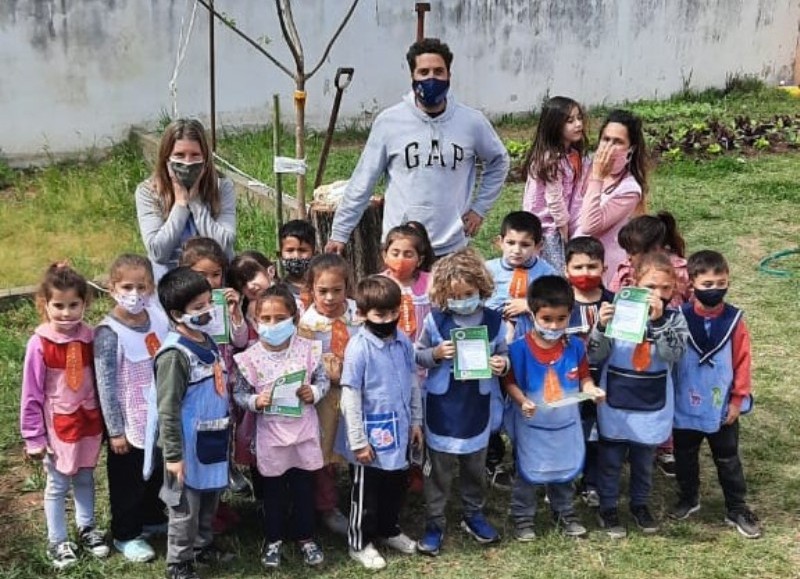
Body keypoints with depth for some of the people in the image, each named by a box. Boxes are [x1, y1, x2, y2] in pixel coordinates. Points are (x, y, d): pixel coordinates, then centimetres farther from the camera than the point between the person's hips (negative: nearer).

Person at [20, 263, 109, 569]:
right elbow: (31, 395, -11)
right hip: (58, 427, -3)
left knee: (85, 479, 20)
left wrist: (104, 420, 7)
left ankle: (86, 528, 39)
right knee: (58, 485, 13)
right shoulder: (39, 344, -18)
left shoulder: (90, 337, -9)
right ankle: (57, 541, 28)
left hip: (89, 423, 3)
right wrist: (33, 437, -8)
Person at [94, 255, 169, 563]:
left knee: (158, 471, 23)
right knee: (128, 479, 11)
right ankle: (126, 534, 30)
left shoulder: (158, 318, -4)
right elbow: (106, 385, -17)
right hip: (130, 422, -5)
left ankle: (152, 518, 45)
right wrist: (115, 430, -15)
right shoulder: (109, 332, -20)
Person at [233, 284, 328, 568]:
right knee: (273, 490, 15)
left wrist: (314, 392, -18)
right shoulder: (250, 357, -12)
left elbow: (323, 380, 2)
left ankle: (305, 537, 33)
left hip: (304, 431, 1)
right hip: (271, 434, -1)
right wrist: (255, 401, -22)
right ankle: (273, 539, 33)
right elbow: (239, 393, -4)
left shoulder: (308, 348, -9)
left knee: (304, 487, 15)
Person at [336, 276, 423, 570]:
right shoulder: (358, 347, -20)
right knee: (366, 492, 10)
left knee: (396, 485, 22)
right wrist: (358, 441, -17)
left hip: (399, 430, 6)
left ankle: (390, 530, 44)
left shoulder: (403, 341, -2)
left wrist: (416, 421, 12)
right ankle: (359, 543, 28)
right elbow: (350, 396, -18)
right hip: (372, 435, -6)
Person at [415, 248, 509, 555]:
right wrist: (436, 354, -20)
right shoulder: (435, 320, -9)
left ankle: (474, 515, 37)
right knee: (439, 469, 7)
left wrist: (503, 363, -16)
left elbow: (503, 355, 6)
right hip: (442, 407, -2)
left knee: (475, 466, 18)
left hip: (477, 406, 2)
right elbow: (417, 356, -1)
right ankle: (434, 524, 19)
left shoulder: (493, 321, -5)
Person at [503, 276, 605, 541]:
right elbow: (509, 381, -12)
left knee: (565, 470, 21)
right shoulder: (519, 348, -20)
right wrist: (522, 401, -27)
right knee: (527, 472, 12)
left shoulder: (575, 346, -9)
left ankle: (564, 512, 40)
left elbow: (584, 377, 2)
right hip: (531, 425, -3)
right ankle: (523, 517, 29)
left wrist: (592, 390, -18)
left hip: (566, 424, 3)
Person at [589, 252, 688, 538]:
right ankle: (607, 507, 30)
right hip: (616, 403, -1)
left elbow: (673, 354, -21)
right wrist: (601, 327, -31)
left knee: (644, 460, 19)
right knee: (611, 460, 13)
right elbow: (595, 356, -12)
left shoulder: (674, 318, -6)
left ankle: (640, 504, 40)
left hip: (653, 406, 2)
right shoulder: (618, 310, -12)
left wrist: (657, 321, -32)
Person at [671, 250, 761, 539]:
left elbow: (742, 361, -5)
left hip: (722, 407, 0)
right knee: (684, 457, 19)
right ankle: (688, 499, 39)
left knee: (728, 461, 14)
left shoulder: (734, 320, -10)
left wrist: (738, 399, -5)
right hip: (685, 405, 0)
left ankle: (737, 509, 27)